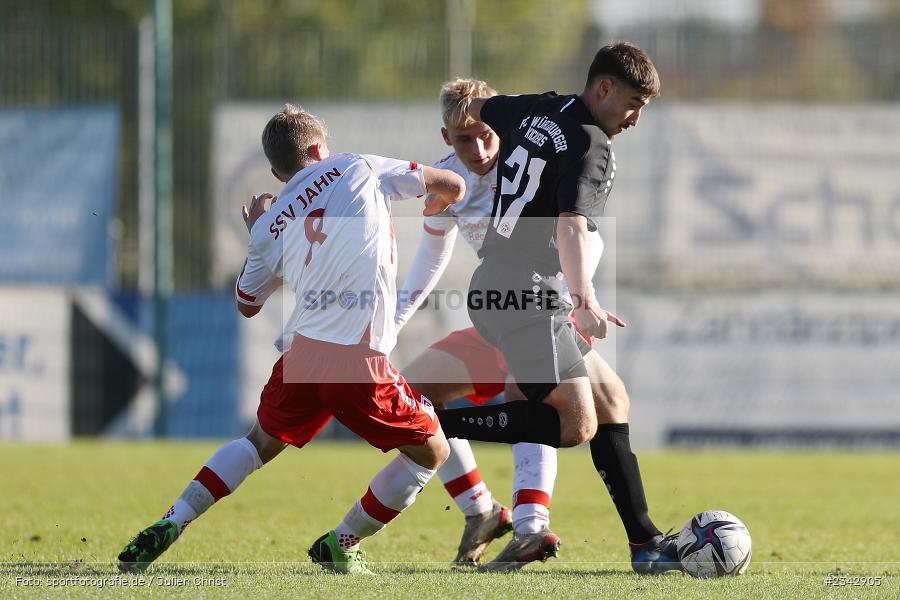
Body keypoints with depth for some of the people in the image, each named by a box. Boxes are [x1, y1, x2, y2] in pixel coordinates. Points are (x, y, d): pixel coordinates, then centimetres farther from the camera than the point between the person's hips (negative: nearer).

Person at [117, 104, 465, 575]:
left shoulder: (271, 226, 15)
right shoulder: (358, 169, 8)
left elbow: (247, 304, 29)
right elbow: (453, 186, 14)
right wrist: (436, 203, 39)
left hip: (300, 352, 4)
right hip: (358, 359, -4)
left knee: (261, 443, 27)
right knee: (431, 450, 13)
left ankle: (170, 525, 16)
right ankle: (341, 545, 17)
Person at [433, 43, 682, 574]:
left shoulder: (536, 111, 14)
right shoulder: (591, 147, -13)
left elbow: (473, 111, 32)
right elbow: (572, 224, -28)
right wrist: (584, 301, -39)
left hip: (494, 288, 10)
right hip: (529, 296, -10)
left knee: (608, 401, 11)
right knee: (575, 425, -17)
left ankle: (646, 544, 9)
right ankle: (433, 423, -16)